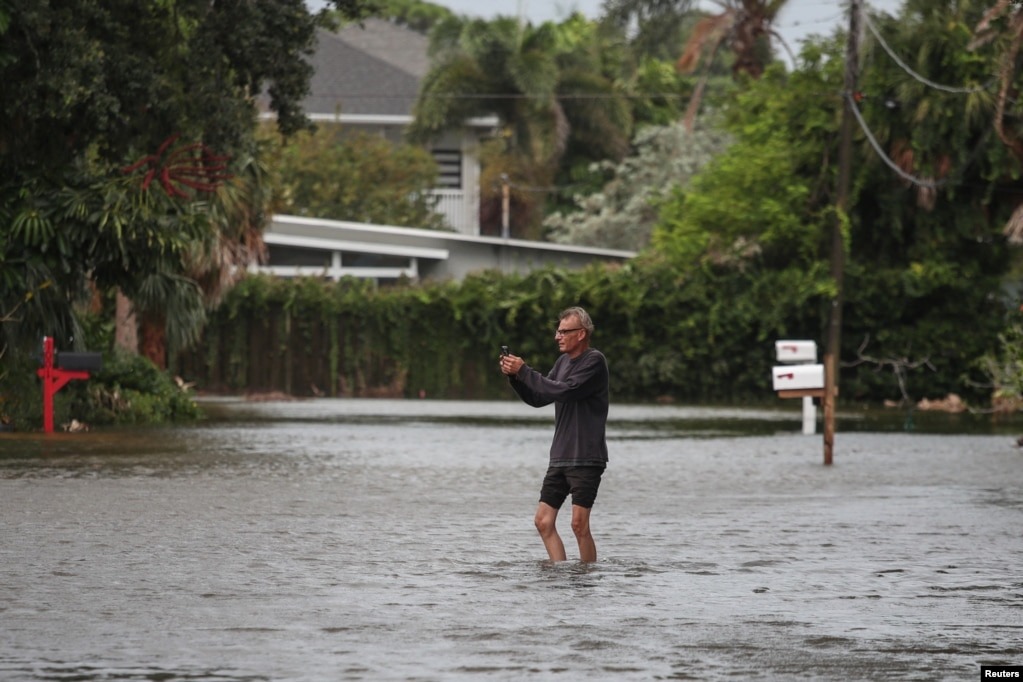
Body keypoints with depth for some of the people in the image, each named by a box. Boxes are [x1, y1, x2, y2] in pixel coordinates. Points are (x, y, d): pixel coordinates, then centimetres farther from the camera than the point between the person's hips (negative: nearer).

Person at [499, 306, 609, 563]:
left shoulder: (594, 361, -9)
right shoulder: (563, 361, 16)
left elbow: (562, 391, -20)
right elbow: (537, 399, 17)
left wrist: (524, 371, -15)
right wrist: (514, 376, 1)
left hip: (586, 458, -8)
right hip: (560, 457, 8)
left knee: (579, 524, -12)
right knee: (544, 521, 2)